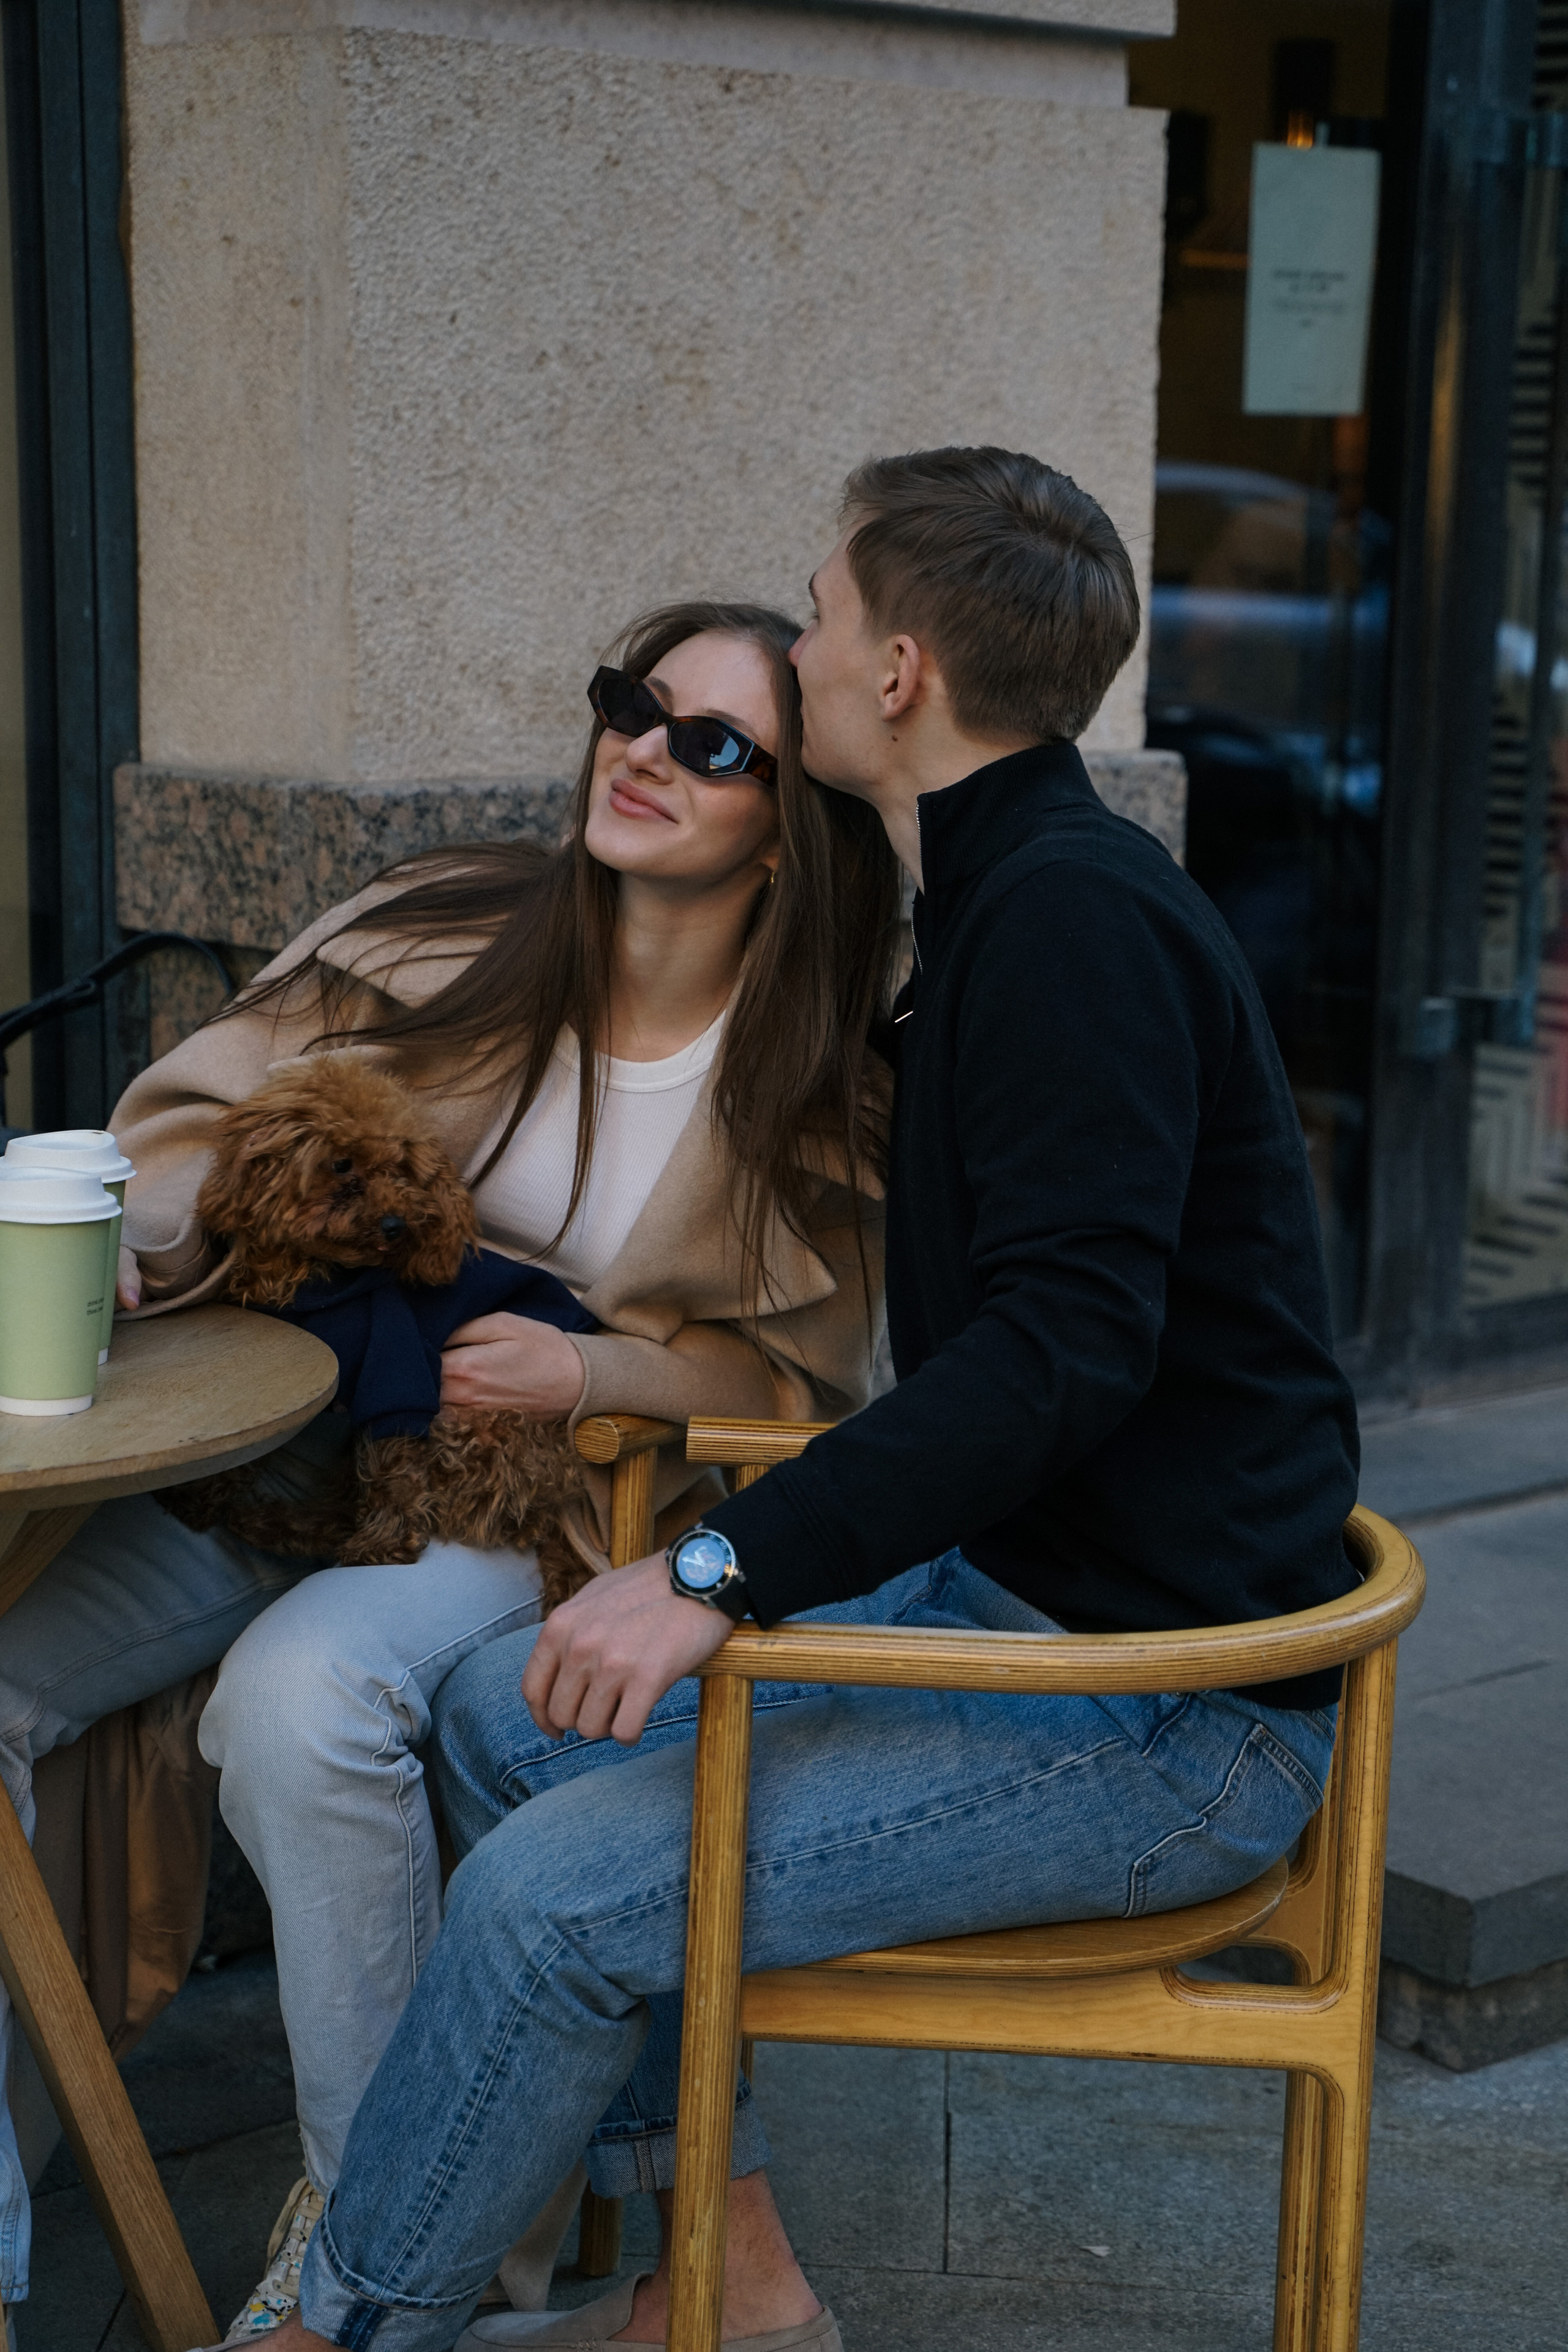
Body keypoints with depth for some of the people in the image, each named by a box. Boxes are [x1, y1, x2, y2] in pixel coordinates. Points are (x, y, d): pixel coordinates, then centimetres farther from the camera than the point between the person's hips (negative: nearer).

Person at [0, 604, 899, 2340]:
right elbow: (192, 1115, 5)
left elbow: (787, 1381, 4)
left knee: (301, 1695, -34)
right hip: (271, 1451, 3)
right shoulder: (454, 932, 0)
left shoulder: (823, 1095, -3)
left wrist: (597, 1377, -15)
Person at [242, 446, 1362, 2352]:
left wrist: (722, 1571, -29)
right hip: (1007, 1584, 10)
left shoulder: (1075, 916, -19)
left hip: (1171, 1714, -10)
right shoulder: (1016, 896, 13)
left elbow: (1069, 1340, -29)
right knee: (509, 1712, 8)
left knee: (557, 1893, -17)